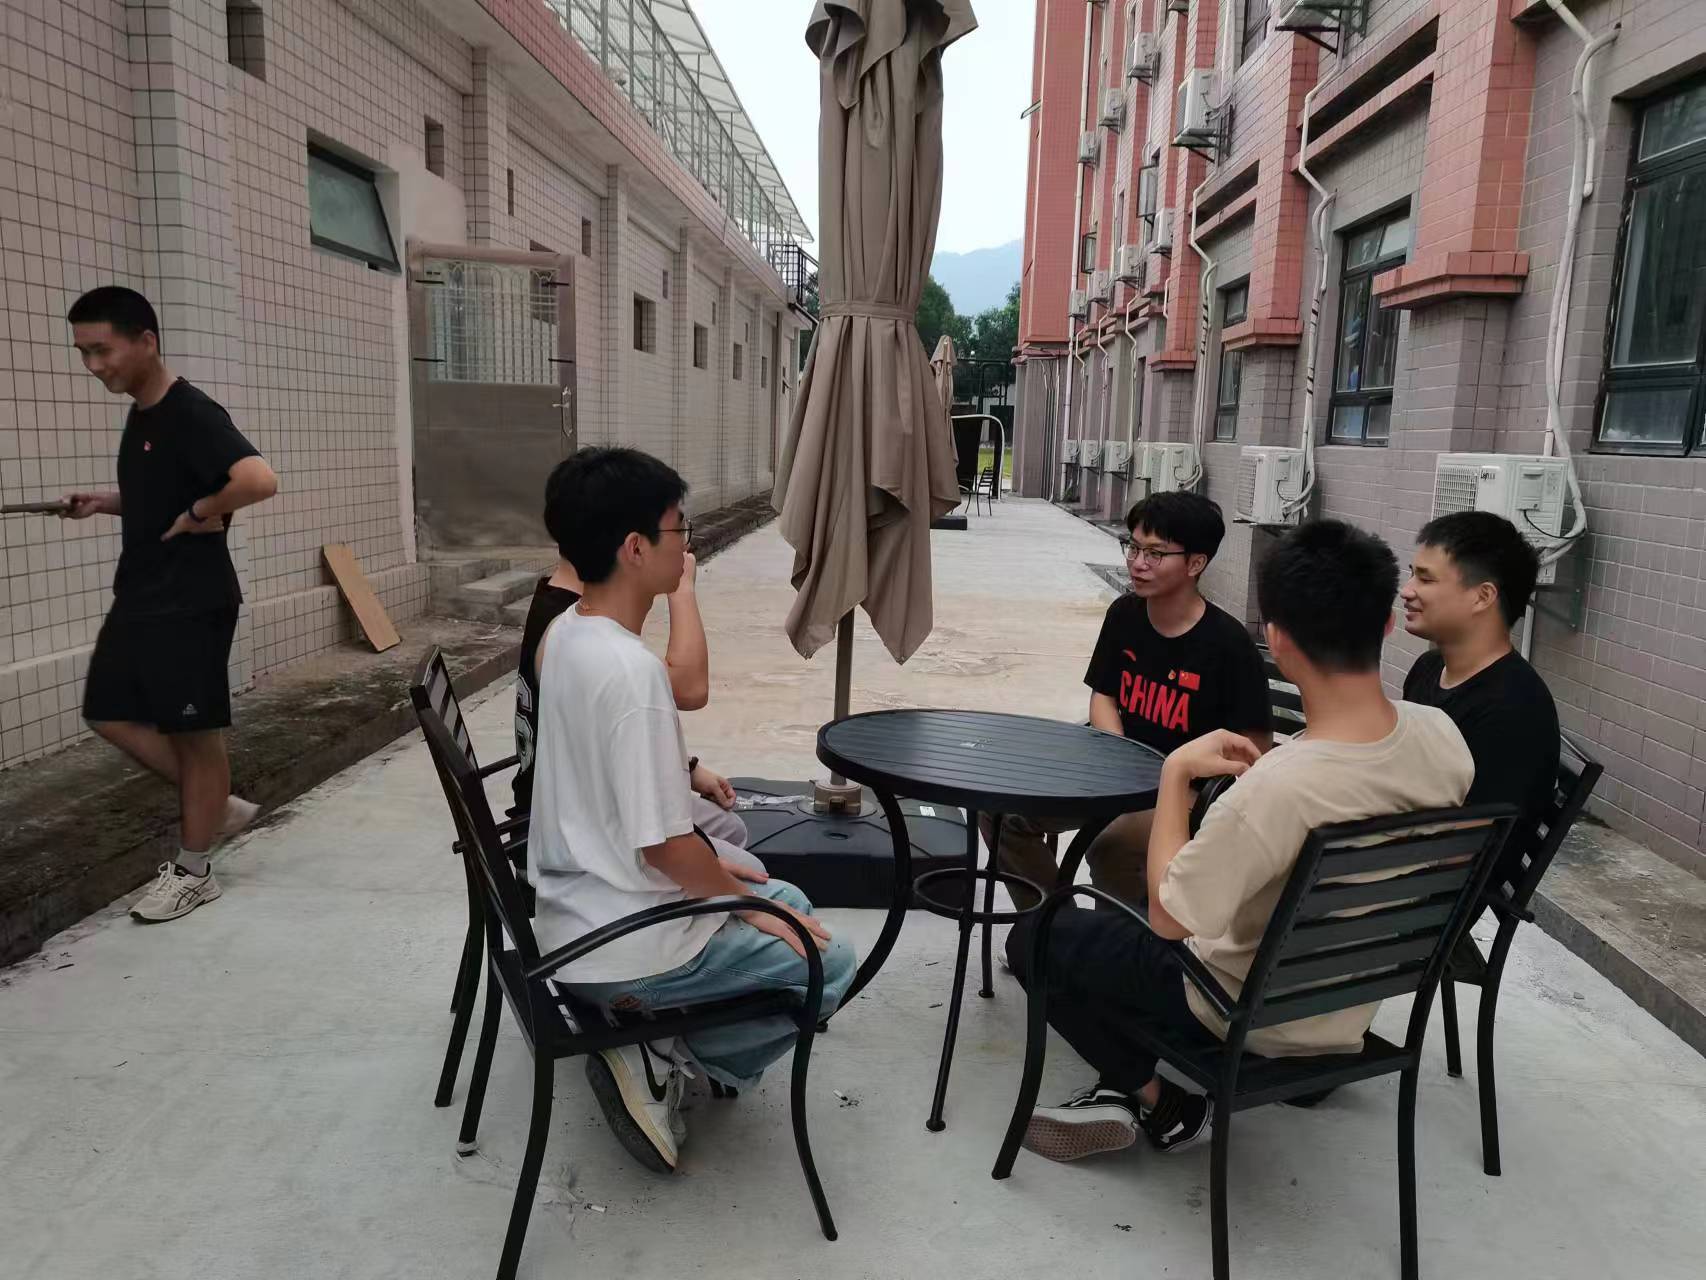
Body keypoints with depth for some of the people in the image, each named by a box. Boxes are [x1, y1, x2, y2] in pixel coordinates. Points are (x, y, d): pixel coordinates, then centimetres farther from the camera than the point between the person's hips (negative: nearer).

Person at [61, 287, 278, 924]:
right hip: (138, 599, 10)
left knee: (194, 732, 2)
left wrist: (202, 513, -20)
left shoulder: (192, 414, -18)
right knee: (110, 714, 13)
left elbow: (259, 481, -34)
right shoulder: (140, 416, 11)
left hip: (192, 604, -10)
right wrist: (102, 503, 8)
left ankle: (192, 871, 15)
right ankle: (218, 806, 26)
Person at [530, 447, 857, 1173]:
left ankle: (657, 1047, 15)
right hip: (621, 950, -9)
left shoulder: (566, 635, 1)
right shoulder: (631, 669, -28)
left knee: (787, 903, 24)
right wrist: (748, 905, -9)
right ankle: (661, 1059, 4)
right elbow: (665, 847, -24)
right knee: (831, 965, 5)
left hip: (576, 909, 9)